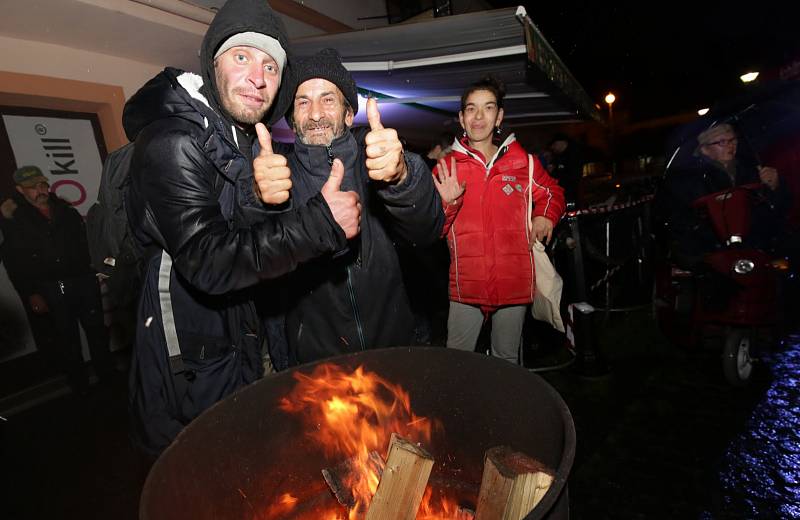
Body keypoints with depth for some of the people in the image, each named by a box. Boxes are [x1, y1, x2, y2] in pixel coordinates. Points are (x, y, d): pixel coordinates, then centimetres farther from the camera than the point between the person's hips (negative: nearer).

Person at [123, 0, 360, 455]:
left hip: (240, 345, 8)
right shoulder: (173, 141, -21)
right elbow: (211, 263, -31)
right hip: (194, 365, -8)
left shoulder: (247, 141, 7)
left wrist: (260, 200, -14)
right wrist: (322, 221, -31)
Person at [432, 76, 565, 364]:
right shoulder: (446, 167, 0)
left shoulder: (523, 162, 3)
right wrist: (447, 203, -19)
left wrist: (544, 216, 1)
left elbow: (552, 192, 21)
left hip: (514, 283, 1)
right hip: (466, 285, -1)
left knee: (507, 359, 19)